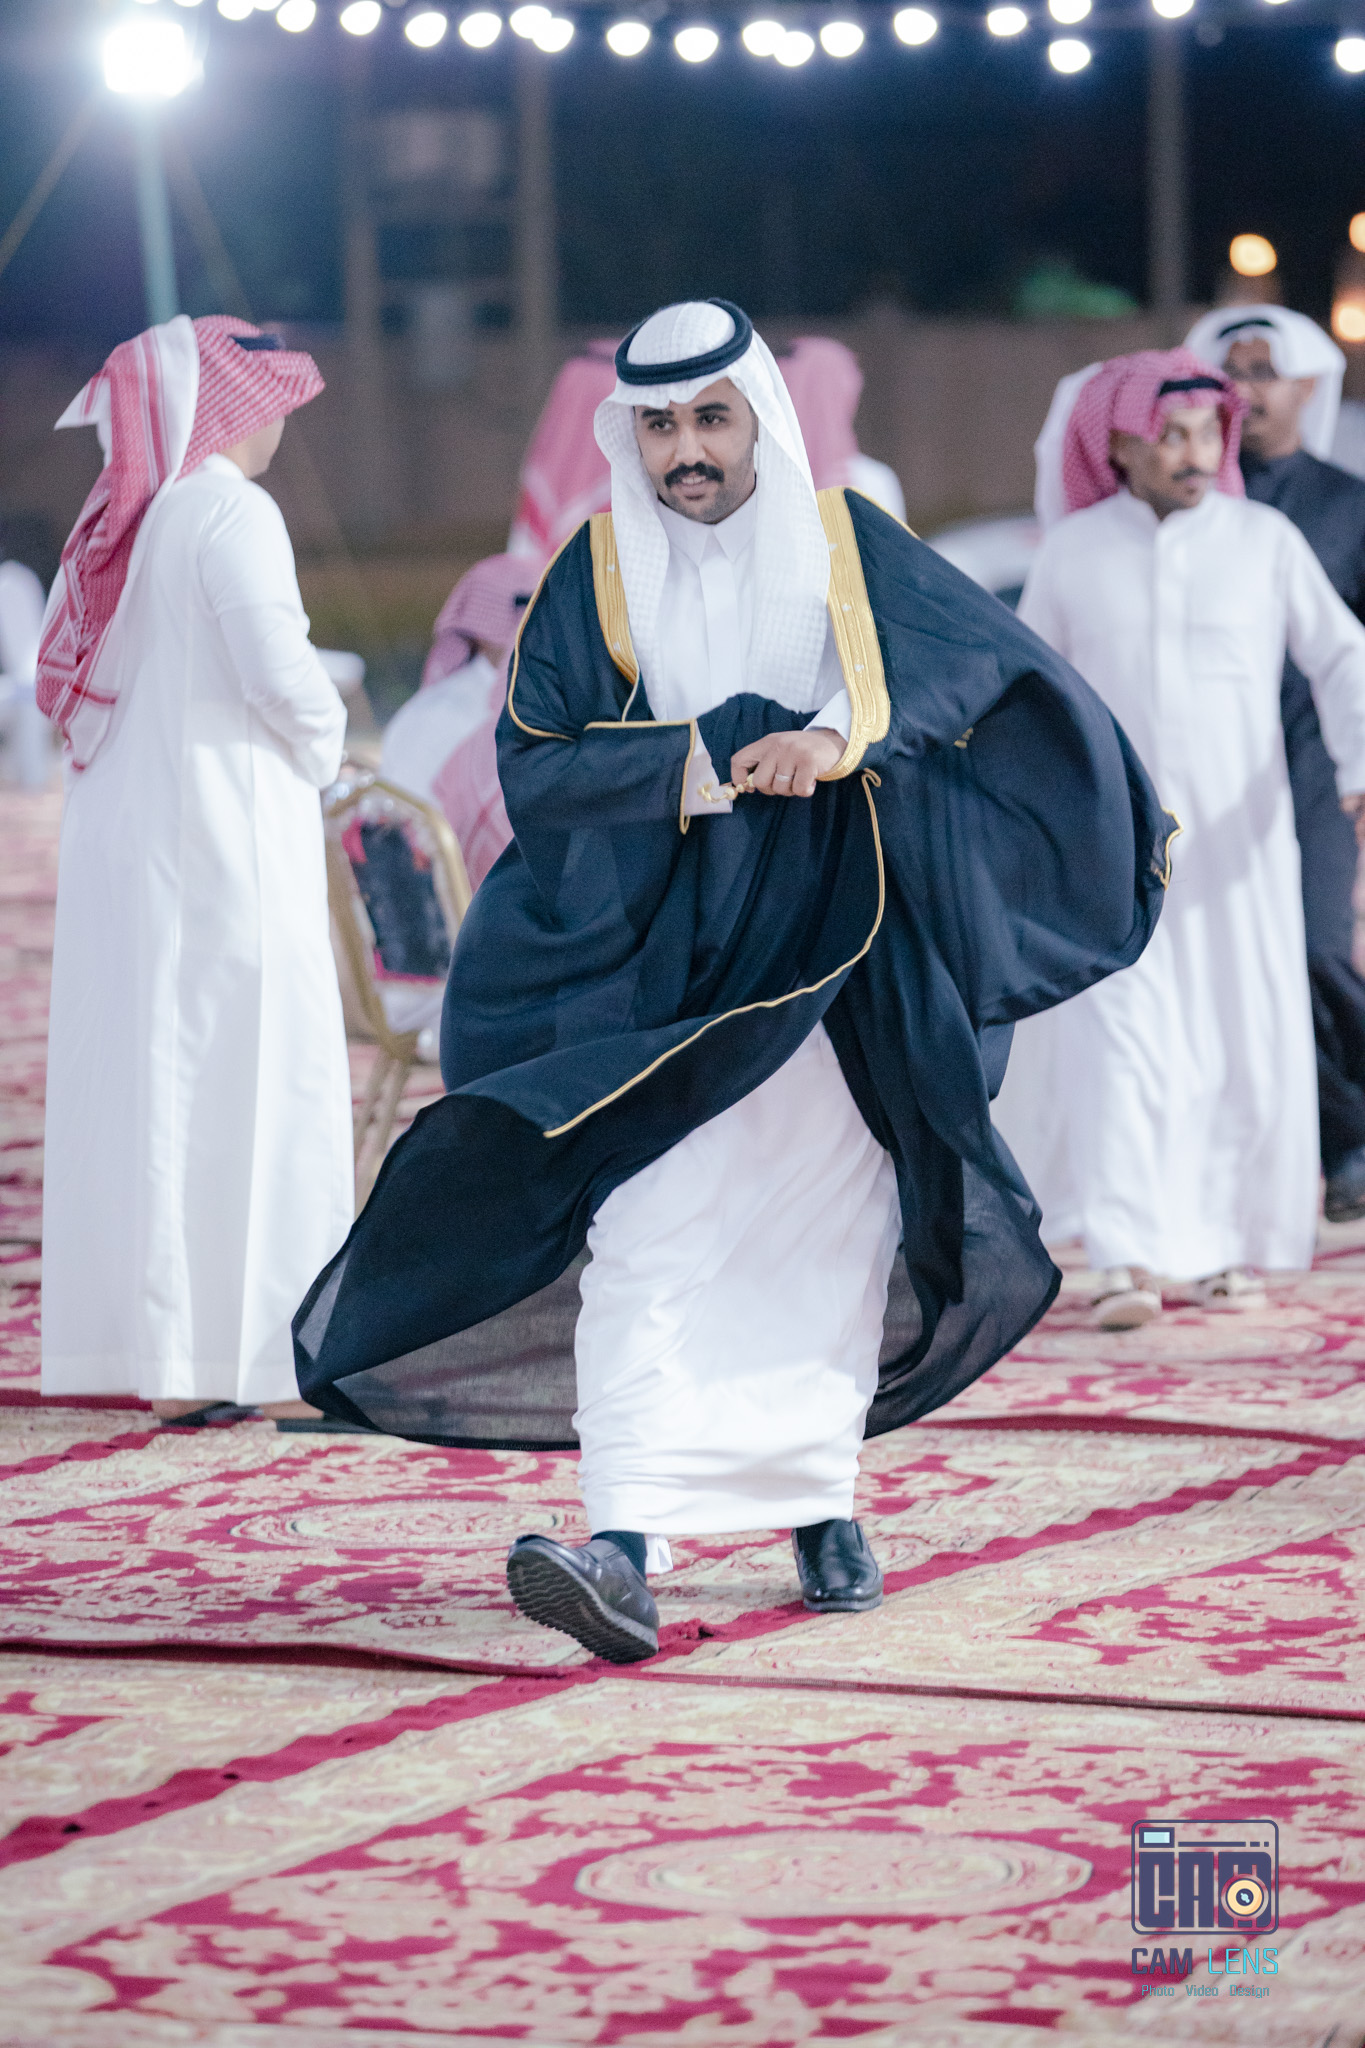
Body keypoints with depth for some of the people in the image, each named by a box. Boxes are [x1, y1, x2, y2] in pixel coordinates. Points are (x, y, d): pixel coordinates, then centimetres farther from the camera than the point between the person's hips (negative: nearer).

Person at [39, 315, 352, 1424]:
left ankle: (158, 1351, 13)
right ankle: (260, 1360, -4)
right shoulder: (231, 513, -13)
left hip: (120, 828, 8)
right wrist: (324, 742, -1)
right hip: (225, 827, -8)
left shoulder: (121, 519, 10)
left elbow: (61, 675, 15)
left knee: (139, 1078, 9)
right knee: (247, 1073, -4)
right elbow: (277, 671, -20)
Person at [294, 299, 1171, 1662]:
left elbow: (981, 655, -5)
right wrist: (693, 765, -17)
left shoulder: (843, 547, 2)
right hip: (658, 963, -1)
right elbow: (532, 759, -2)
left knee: (823, 1227, 6)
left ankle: (819, 1504, 24)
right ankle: (625, 1551, -27)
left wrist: (842, 736, -20)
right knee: (648, 1233, -15)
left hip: (828, 963, 1)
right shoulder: (596, 575, 2)